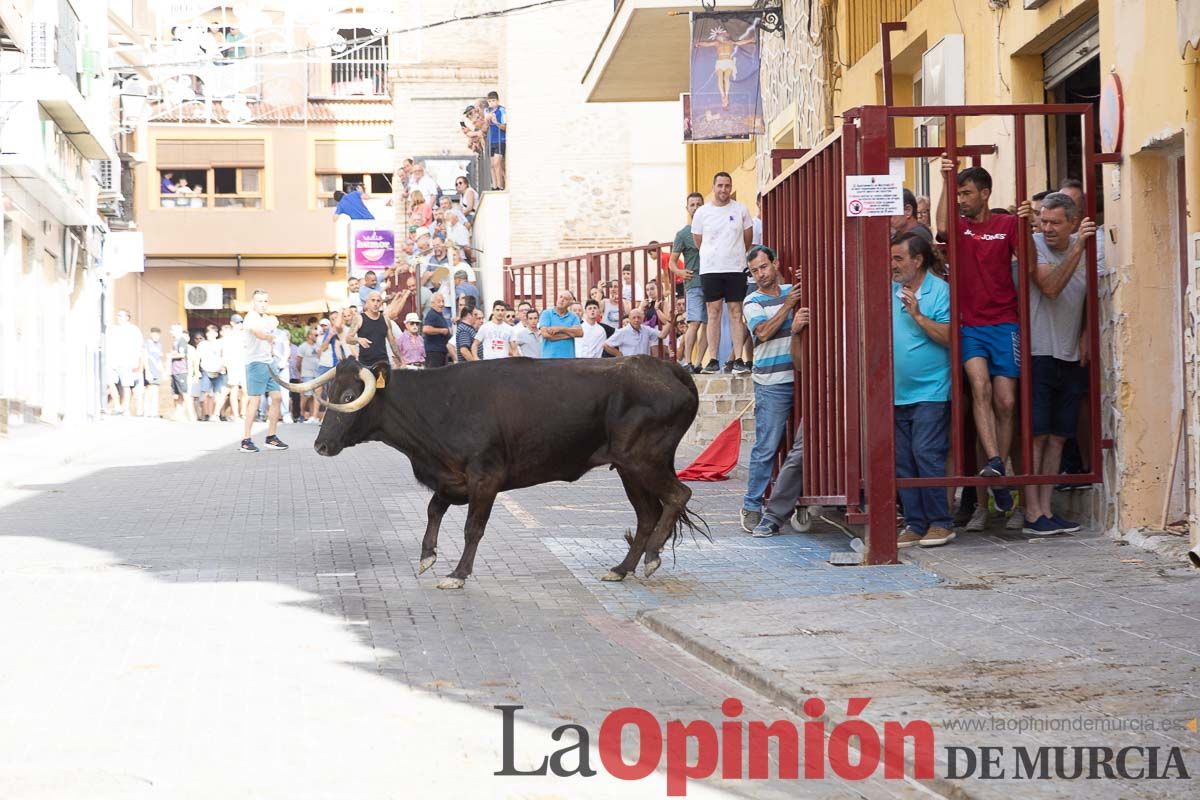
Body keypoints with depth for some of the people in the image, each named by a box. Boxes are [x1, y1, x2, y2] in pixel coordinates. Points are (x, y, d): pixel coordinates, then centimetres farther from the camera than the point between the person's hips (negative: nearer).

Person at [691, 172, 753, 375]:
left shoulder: (740, 210, 3)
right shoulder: (702, 213, 3)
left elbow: (747, 240, 14)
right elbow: (698, 242, 12)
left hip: (736, 268, 0)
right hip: (710, 269, 0)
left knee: (736, 312, -1)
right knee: (714, 312, 1)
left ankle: (738, 360, -2)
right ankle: (713, 360, 2)